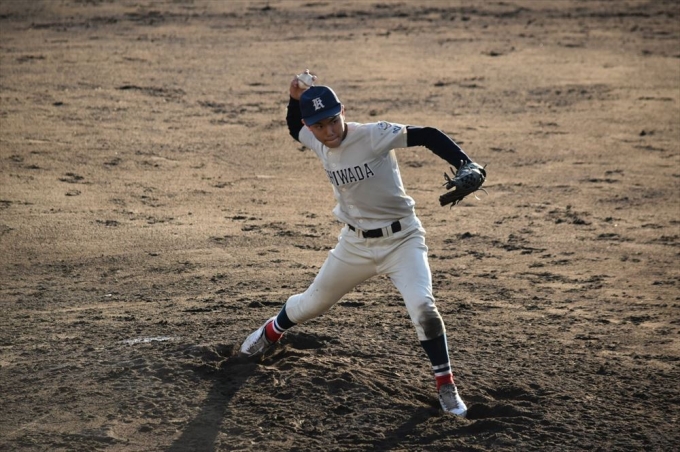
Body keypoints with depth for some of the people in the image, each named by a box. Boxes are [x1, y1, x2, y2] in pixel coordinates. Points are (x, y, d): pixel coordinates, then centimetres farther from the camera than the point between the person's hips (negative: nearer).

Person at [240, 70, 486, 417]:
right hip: (355, 244, 5)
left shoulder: (374, 135, -23)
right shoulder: (317, 143, -4)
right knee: (312, 303, 20)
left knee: (422, 306, -24)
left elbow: (427, 136, -29)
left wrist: (465, 166, -43)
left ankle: (446, 387, -9)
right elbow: (294, 129, 18)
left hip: (401, 240, -5)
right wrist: (295, 100, -3)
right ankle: (270, 333, 51)